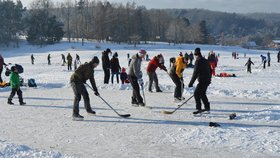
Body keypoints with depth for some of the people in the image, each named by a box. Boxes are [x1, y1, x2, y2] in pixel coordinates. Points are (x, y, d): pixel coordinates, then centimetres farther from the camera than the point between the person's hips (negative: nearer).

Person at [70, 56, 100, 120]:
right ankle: (75, 114, -22)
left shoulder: (91, 70, 13)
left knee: (85, 95, 18)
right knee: (78, 96, -19)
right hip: (75, 81, -10)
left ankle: (88, 110, 37)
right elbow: (77, 71, -26)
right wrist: (82, 78, -18)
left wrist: (95, 90, 15)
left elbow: (92, 80, 17)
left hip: (80, 82, 10)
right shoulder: (86, 66, -16)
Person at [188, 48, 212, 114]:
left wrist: (191, 83, -17)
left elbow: (195, 73, -18)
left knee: (196, 94, -7)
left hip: (202, 81, -9)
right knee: (202, 93, 22)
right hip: (207, 80, 9)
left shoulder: (198, 61, -12)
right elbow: (210, 70, 23)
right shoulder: (206, 61, 15)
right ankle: (207, 107, 30)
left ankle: (199, 109, -11)